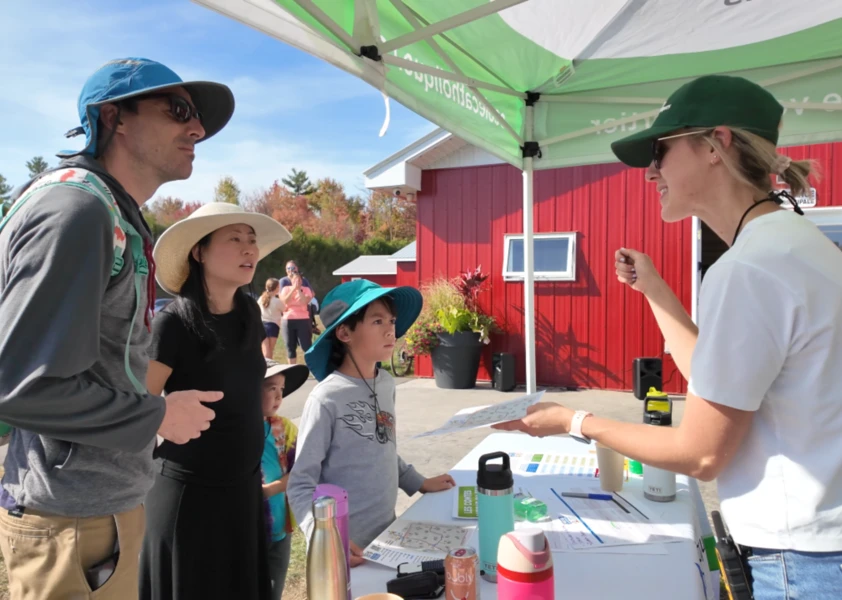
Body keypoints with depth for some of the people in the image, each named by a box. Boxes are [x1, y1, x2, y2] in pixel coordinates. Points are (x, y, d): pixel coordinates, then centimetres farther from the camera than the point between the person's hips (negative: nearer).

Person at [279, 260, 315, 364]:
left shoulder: (305, 288, 1)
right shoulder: (285, 287, 7)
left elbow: (305, 301, -15)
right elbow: (284, 300, -11)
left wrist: (298, 289, -14)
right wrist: (293, 288, -16)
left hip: (303, 319, -3)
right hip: (287, 319, 3)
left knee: (306, 347, -5)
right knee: (290, 347, 9)